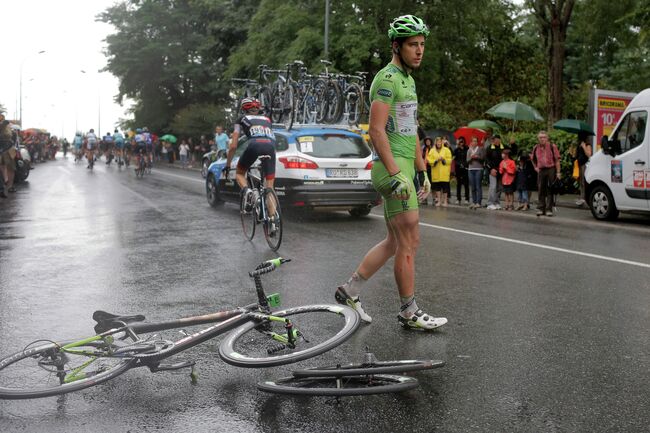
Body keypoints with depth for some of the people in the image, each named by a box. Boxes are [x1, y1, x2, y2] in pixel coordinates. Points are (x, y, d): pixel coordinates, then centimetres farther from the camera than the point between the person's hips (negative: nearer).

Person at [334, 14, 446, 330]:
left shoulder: (407, 79, 20)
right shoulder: (387, 79, -12)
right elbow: (377, 130, -20)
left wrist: (421, 171, 21)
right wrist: (397, 174, -23)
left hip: (403, 167, 10)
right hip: (392, 167, -10)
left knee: (395, 242, 13)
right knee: (409, 241, -4)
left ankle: (350, 290, 21)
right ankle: (409, 313, 8)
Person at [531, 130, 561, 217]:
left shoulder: (552, 146, -5)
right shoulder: (536, 148, 8)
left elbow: (557, 160, -5)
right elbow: (533, 159, 26)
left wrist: (558, 172, -9)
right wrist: (535, 167, 12)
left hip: (551, 169, -4)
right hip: (541, 170, 4)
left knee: (550, 190, -1)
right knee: (541, 190, 7)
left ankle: (549, 209, 2)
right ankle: (541, 208, 14)